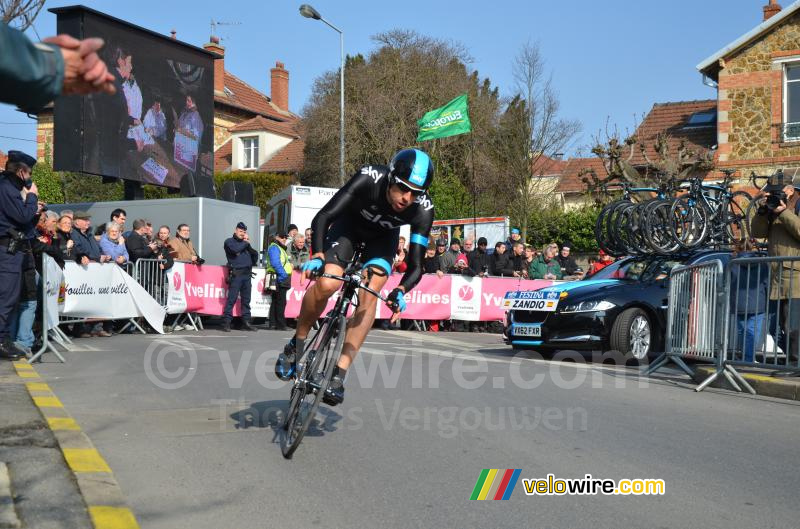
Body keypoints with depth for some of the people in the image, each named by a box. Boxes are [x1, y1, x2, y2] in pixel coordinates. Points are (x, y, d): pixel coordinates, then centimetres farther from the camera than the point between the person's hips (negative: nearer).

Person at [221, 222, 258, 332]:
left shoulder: (245, 243, 22)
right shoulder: (229, 241, 6)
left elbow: (254, 256, 18)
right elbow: (235, 249, -16)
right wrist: (245, 243, -1)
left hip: (247, 274, 6)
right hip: (236, 274, -6)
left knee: (246, 299, 7)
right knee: (231, 299, -10)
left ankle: (246, 322, 10)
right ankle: (226, 323, -10)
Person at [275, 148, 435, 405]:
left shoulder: (423, 210, -31)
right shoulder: (368, 179, -37)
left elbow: (415, 266, -28)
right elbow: (322, 217, -36)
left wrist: (400, 291, -47)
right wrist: (318, 255, -51)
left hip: (383, 236, 2)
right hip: (350, 222, -1)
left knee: (370, 293, -22)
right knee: (327, 284, -24)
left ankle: (340, 372, -15)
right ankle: (296, 345, 1)